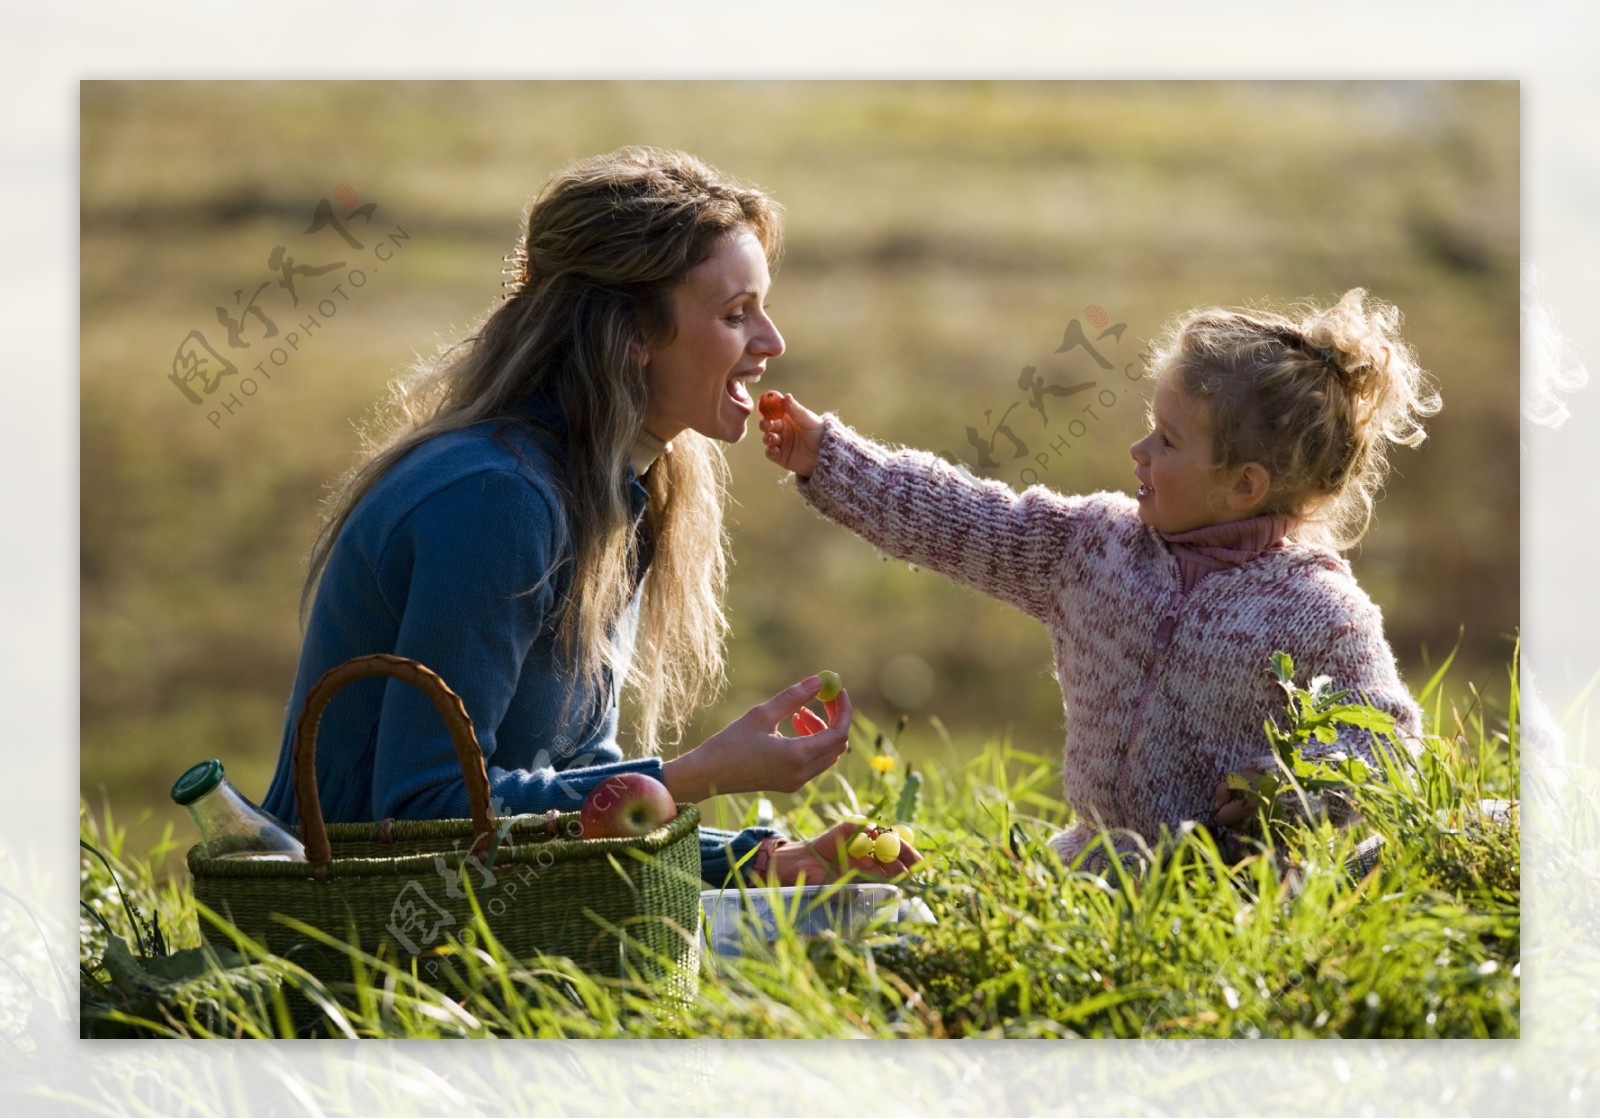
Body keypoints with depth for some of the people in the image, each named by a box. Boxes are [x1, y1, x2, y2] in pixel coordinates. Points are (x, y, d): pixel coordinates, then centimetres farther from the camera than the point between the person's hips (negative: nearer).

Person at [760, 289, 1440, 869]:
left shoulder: (1320, 613, -9)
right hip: (1100, 856, 5)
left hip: (1238, 877, -5)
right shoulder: (1097, 543, 7)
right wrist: (827, 456, 7)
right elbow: (955, 519, 9)